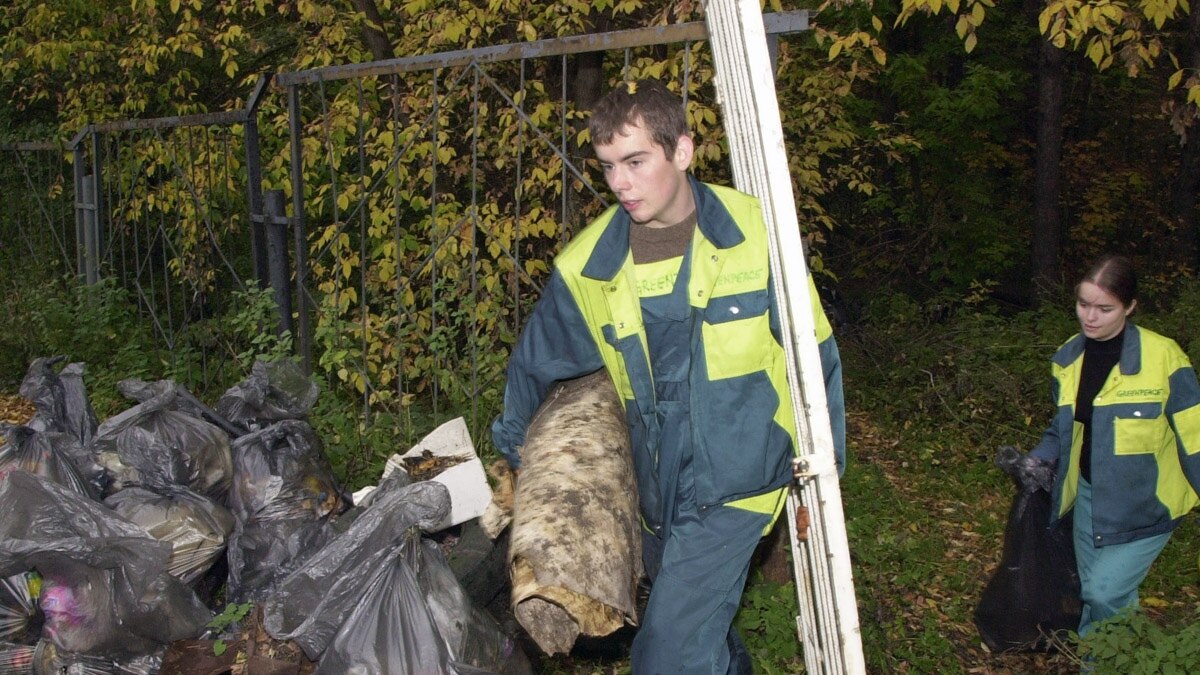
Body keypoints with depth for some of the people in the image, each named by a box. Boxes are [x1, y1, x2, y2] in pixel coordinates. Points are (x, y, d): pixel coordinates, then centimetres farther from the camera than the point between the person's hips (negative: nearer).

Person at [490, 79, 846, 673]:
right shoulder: (587, 265, -6)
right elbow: (535, 359, 10)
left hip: (735, 481, -4)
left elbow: (814, 357, -4)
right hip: (657, 486, 4)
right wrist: (512, 443, 17)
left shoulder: (757, 234, -13)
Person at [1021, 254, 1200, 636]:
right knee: (1093, 592, 13)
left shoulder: (1163, 357, -18)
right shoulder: (1068, 358, 0)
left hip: (1145, 503, -5)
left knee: (1104, 592, -13)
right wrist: (1041, 459, -3)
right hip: (1090, 494, 6)